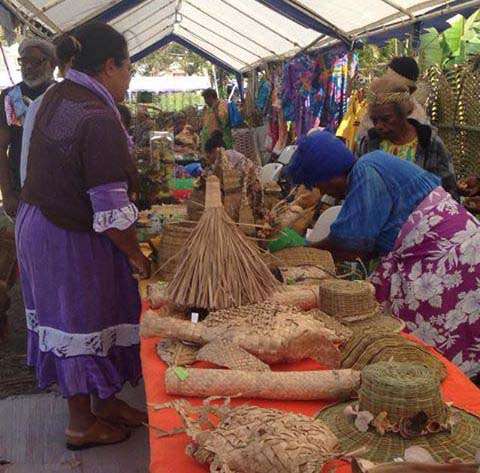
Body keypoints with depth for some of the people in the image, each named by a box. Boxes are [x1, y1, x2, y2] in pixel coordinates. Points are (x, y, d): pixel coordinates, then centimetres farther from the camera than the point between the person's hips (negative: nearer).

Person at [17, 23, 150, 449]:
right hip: (72, 239, -9)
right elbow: (111, 212, -25)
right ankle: (82, 425, 26)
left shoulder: (55, 97, 4)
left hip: (36, 218, 9)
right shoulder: (100, 121, -25)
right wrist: (136, 256, -11)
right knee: (83, 323, 7)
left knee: (68, 315, 18)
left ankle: (102, 401, 37)